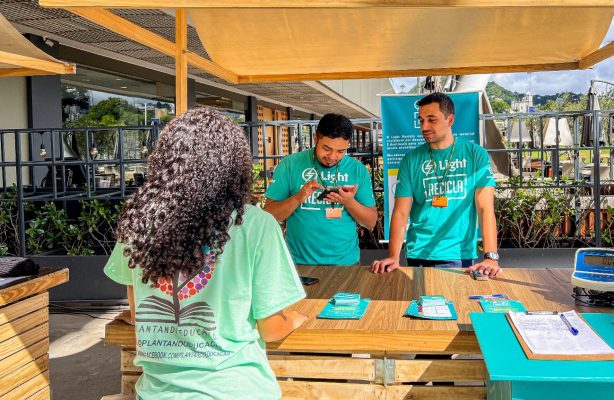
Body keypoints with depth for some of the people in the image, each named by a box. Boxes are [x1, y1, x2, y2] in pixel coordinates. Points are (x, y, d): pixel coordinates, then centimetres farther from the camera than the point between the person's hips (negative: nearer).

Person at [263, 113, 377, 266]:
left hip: (346, 262, 1)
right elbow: (269, 215, -6)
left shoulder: (358, 170, -1)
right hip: (300, 263, -1)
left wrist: (349, 202, -17)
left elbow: (371, 222, 0)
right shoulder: (290, 164, -6)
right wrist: (298, 197, -22)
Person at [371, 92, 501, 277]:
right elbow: (401, 212, -4)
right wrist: (393, 256, -17)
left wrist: (491, 257, -21)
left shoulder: (476, 155, -2)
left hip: (461, 255, -1)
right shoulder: (412, 159, 2)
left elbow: (485, 208, -9)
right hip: (418, 255, 1)